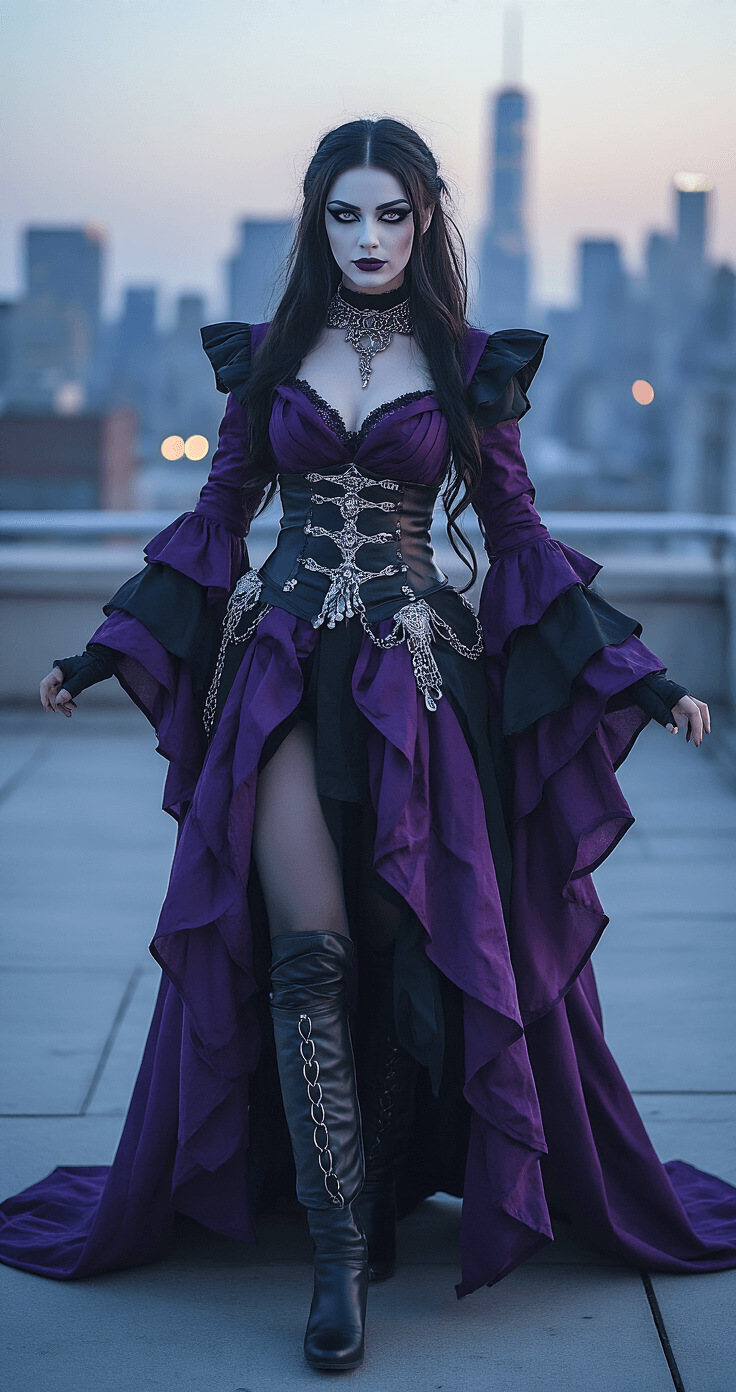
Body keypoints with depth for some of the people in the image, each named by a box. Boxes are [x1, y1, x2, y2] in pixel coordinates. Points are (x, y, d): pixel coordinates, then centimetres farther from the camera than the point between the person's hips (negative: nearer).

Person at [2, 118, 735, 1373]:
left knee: (413, 944, -3)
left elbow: (517, 535, 7)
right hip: (286, 668, 1)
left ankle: (375, 1192, 21)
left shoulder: (470, 366, 5)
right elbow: (217, 517, 13)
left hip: (417, 676, 0)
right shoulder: (265, 355, 8)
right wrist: (103, 652, 9)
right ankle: (341, 1254, -5)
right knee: (305, 947, -11)